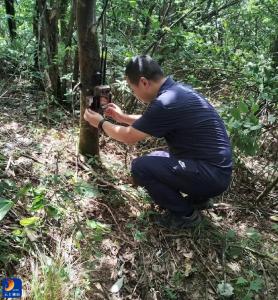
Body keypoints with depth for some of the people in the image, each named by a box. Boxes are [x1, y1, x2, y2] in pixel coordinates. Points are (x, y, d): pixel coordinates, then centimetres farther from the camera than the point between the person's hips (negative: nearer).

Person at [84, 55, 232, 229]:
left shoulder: (166, 102, -23)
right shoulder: (178, 90, 6)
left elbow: (129, 137, -11)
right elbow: (151, 121, 24)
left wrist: (101, 123, 5)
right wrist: (123, 117, 26)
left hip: (212, 175, -10)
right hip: (216, 168, 10)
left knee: (141, 167, -15)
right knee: (154, 160, 20)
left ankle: (185, 214, 3)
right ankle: (198, 197, 20)